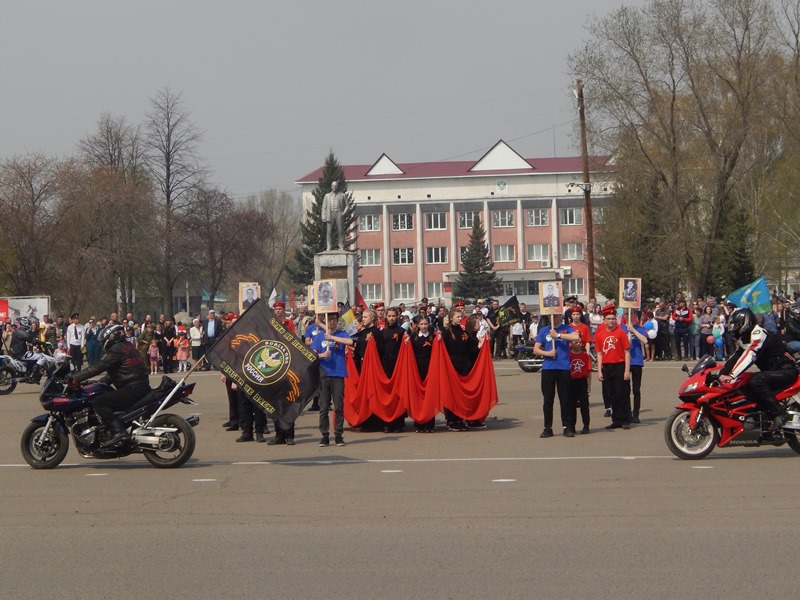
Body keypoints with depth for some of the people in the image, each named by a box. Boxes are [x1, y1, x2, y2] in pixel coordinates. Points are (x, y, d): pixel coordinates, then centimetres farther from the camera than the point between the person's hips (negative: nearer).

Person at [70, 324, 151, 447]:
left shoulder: (116, 350, -8)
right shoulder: (128, 347, 22)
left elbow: (98, 368, -13)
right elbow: (112, 375, 27)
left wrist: (75, 378, -9)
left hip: (132, 389, -10)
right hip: (142, 387, 10)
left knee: (98, 402, -17)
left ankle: (118, 430, -28)